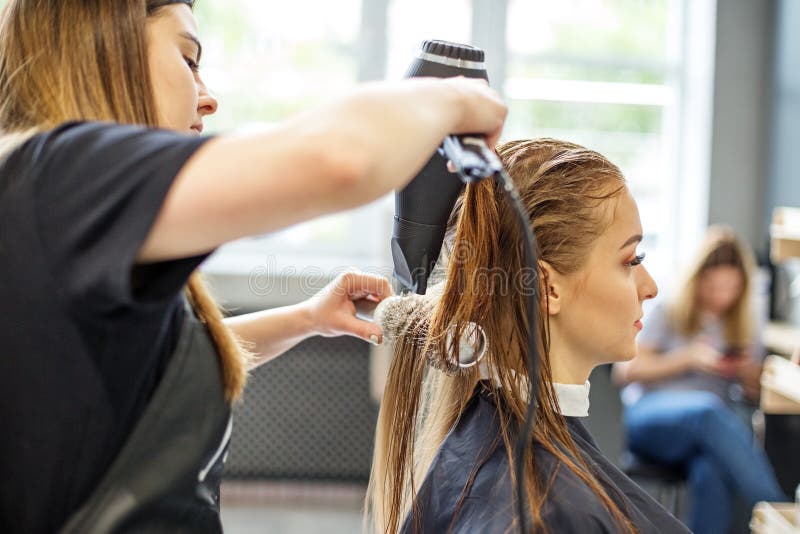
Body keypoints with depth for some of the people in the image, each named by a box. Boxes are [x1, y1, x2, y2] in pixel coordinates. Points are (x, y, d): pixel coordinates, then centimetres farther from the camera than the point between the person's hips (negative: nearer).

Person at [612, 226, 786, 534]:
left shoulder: (742, 328, 23)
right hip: (652, 415, -2)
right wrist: (689, 358, -7)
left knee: (711, 471, -39)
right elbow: (625, 371, 2)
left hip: (709, 431, 3)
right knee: (708, 408, -41)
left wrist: (749, 372, -2)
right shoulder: (668, 314, 12)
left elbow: (756, 393, 22)